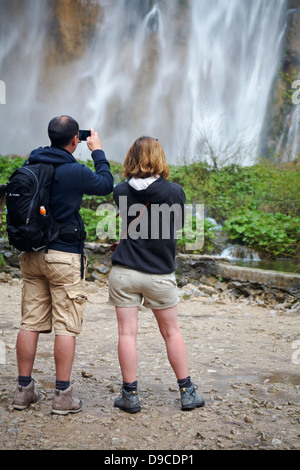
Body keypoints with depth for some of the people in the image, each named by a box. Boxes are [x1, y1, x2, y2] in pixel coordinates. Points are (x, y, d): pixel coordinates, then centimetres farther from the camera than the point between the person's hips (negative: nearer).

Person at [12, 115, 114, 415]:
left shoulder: (30, 164, 4)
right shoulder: (75, 171, -13)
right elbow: (106, 185, 4)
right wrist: (97, 151, 16)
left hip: (31, 254, 6)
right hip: (63, 256, -6)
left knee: (30, 322, 11)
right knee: (66, 327, 1)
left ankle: (23, 389, 19)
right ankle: (62, 395, 6)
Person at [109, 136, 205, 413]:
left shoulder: (121, 192, -4)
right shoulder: (174, 191, -8)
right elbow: (178, 224, 6)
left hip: (124, 273, 0)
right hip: (160, 275, 0)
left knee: (127, 333, 6)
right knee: (171, 332, 14)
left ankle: (130, 395, 13)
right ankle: (187, 392, 23)